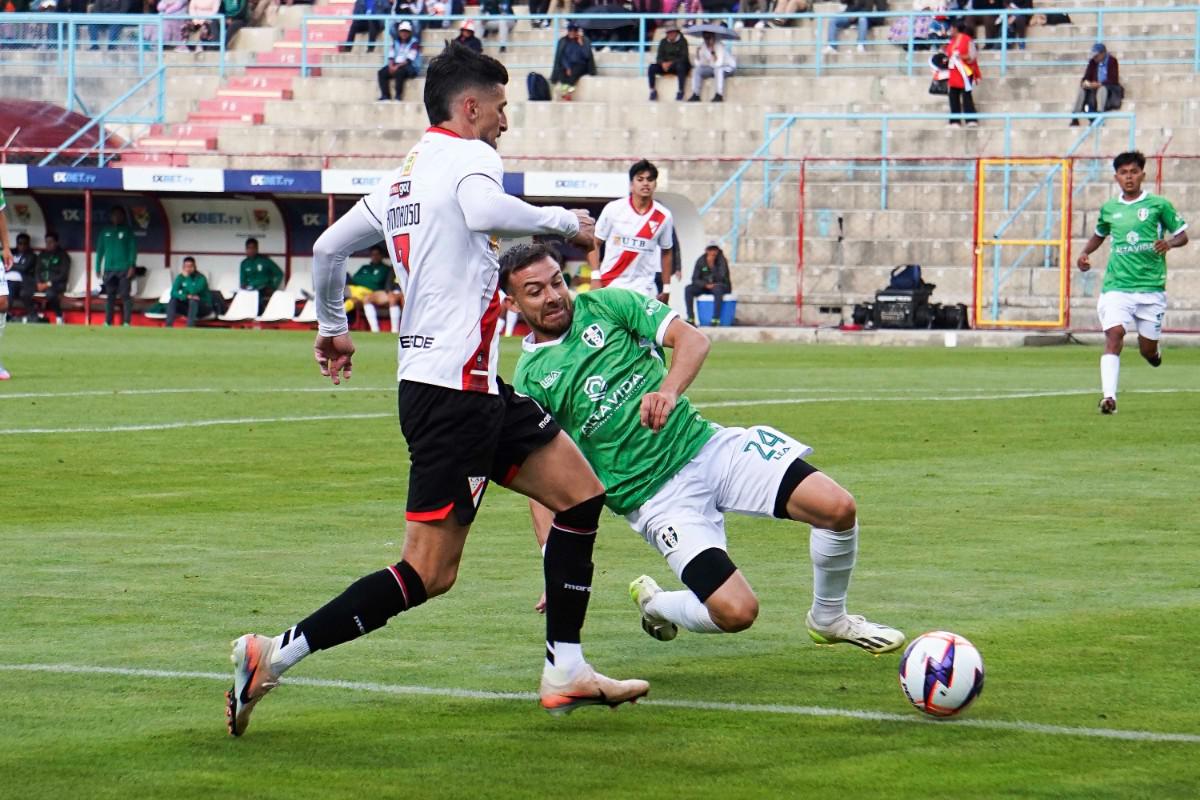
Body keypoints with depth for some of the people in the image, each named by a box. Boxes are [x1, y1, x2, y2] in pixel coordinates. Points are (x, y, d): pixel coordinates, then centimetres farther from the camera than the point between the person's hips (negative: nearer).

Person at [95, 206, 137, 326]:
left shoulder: (127, 230, 4)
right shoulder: (105, 231, 10)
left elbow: (133, 248, -1)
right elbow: (100, 250, 11)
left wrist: (132, 266, -12)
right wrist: (98, 268, 5)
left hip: (124, 269, -3)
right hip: (109, 269, 3)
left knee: (126, 296, -5)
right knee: (109, 296, 3)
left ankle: (127, 323, -6)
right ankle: (107, 323, 4)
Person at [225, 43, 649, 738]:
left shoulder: (404, 176, 18)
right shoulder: (468, 156, -8)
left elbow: (328, 247, 24)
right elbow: (484, 211, -32)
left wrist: (333, 328, 38)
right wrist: (564, 222, -18)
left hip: (478, 392, 10)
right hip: (452, 392, -10)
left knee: (582, 494, 13)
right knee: (429, 573, -10)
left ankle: (566, 670, 12)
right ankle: (276, 655, -10)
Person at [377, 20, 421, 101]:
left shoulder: (414, 42, -4)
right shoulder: (396, 42, 15)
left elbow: (409, 59, -14)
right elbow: (391, 56, 8)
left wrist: (397, 67, -22)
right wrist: (391, 66, -12)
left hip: (411, 67, -6)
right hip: (396, 65, 6)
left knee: (399, 72, -38)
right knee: (382, 72, -18)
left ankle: (398, 97, -35)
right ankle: (385, 96, -24)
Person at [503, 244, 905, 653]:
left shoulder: (605, 304, 5)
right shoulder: (530, 382, 0)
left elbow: (692, 339, -3)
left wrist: (668, 391, -24)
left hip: (709, 445, 3)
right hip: (656, 496, -3)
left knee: (838, 508, -15)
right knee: (736, 612, -19)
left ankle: (829, 619, 12)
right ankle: (654, 604, 13)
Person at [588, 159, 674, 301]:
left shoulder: (663, 216, 1)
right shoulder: (613, 209, -3)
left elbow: (666, 252, 13)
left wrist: (666, 288, 11)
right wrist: (595, 277, -7)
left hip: (643, 290, 1)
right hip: (610, 286, 0)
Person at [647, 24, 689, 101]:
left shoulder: (682, 41, -5)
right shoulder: (663, 42, 8)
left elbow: (684, 58, -13)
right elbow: (659, 57, 4)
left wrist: (671, 63, -25)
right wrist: (663, 63, -20)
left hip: (679, 64, -4)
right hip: (665, 66, 4)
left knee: (680, 66, -40)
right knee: (652, 67, -21)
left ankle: (681, 91, -38)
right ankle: (652, 91, -19)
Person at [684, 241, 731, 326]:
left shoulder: (721, 260, -11)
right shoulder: (701, 261, -2)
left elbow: (721, 277, -23)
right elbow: (695, 279, -3)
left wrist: (712, 265, -26)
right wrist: (706, 285, -19)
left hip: (721, 285, -4)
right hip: (704, 286, 4)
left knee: (717, 289, -40)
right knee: (688, 289, -21)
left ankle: (716, 318, -39)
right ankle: (690, 318, -24)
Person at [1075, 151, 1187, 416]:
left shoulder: (1159, 204, 2)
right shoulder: (1109, 209, 10)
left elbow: (1182, 234, 7)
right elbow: (1099, 235, 29)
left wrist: (1170, 243, -15)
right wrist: (1085, 253, 11)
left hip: (1151, 286, -1)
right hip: (1116, 286, 1)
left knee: (1148, 350, 6)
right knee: (1114, 334, -21)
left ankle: (1155, 351, 45)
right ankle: (1108, 397, -27)